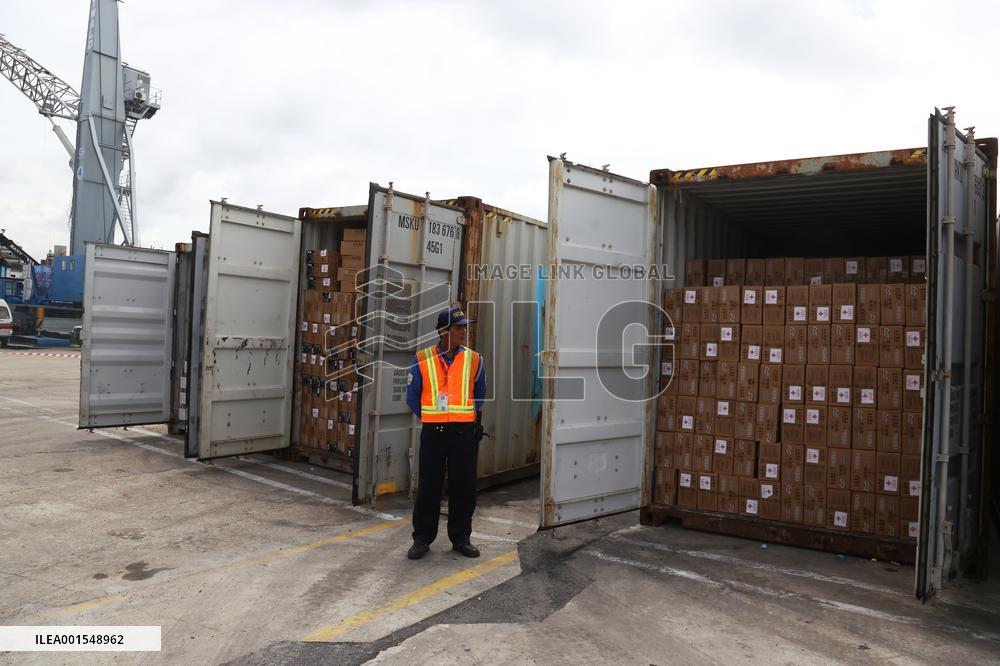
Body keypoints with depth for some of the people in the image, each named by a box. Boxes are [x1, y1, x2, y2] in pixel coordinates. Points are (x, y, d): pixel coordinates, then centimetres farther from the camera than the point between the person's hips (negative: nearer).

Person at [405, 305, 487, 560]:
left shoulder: (474, 360, 3)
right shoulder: (422, 360, -1)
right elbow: (412, 397, 8)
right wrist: (432, 419, 10)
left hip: (465, 432, 1)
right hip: (433, 432, -1)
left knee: (463, 487, 8)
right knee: (428, 487, 5)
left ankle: (461, 538, 22)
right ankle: (422, 539, 18)